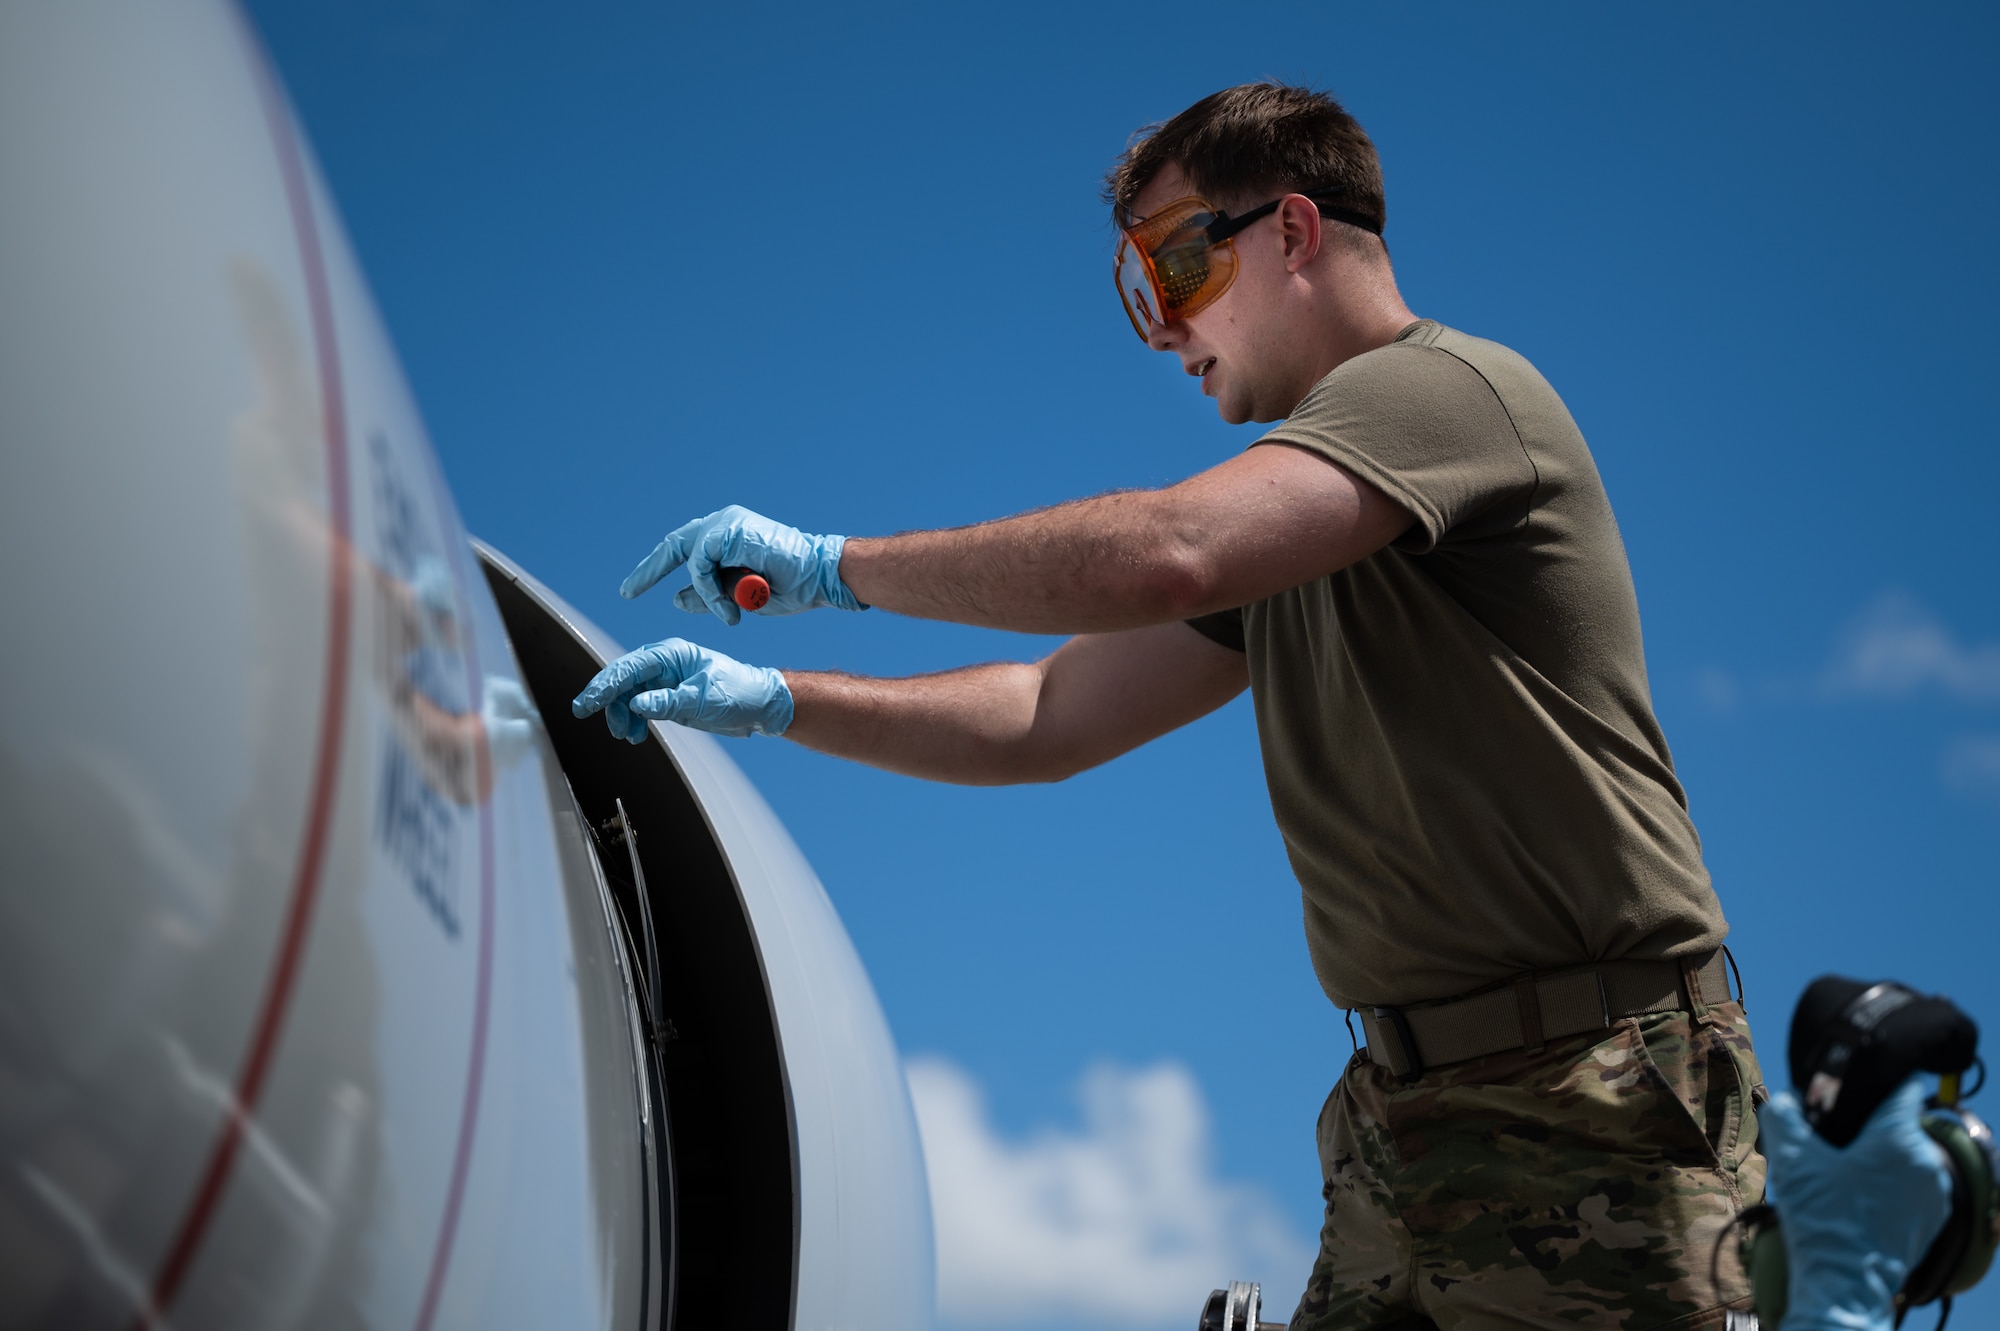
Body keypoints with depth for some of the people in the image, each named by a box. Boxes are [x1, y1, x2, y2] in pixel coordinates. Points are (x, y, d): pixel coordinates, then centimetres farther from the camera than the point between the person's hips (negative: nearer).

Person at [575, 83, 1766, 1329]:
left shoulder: (1450, 388, -11)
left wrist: (835, 564, -16)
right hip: (1409, 1114, 8)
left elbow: (1164, 555, -26)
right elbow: (1056, 716, 20)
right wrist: (776, 702, 11)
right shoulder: (1296, 512, 19)